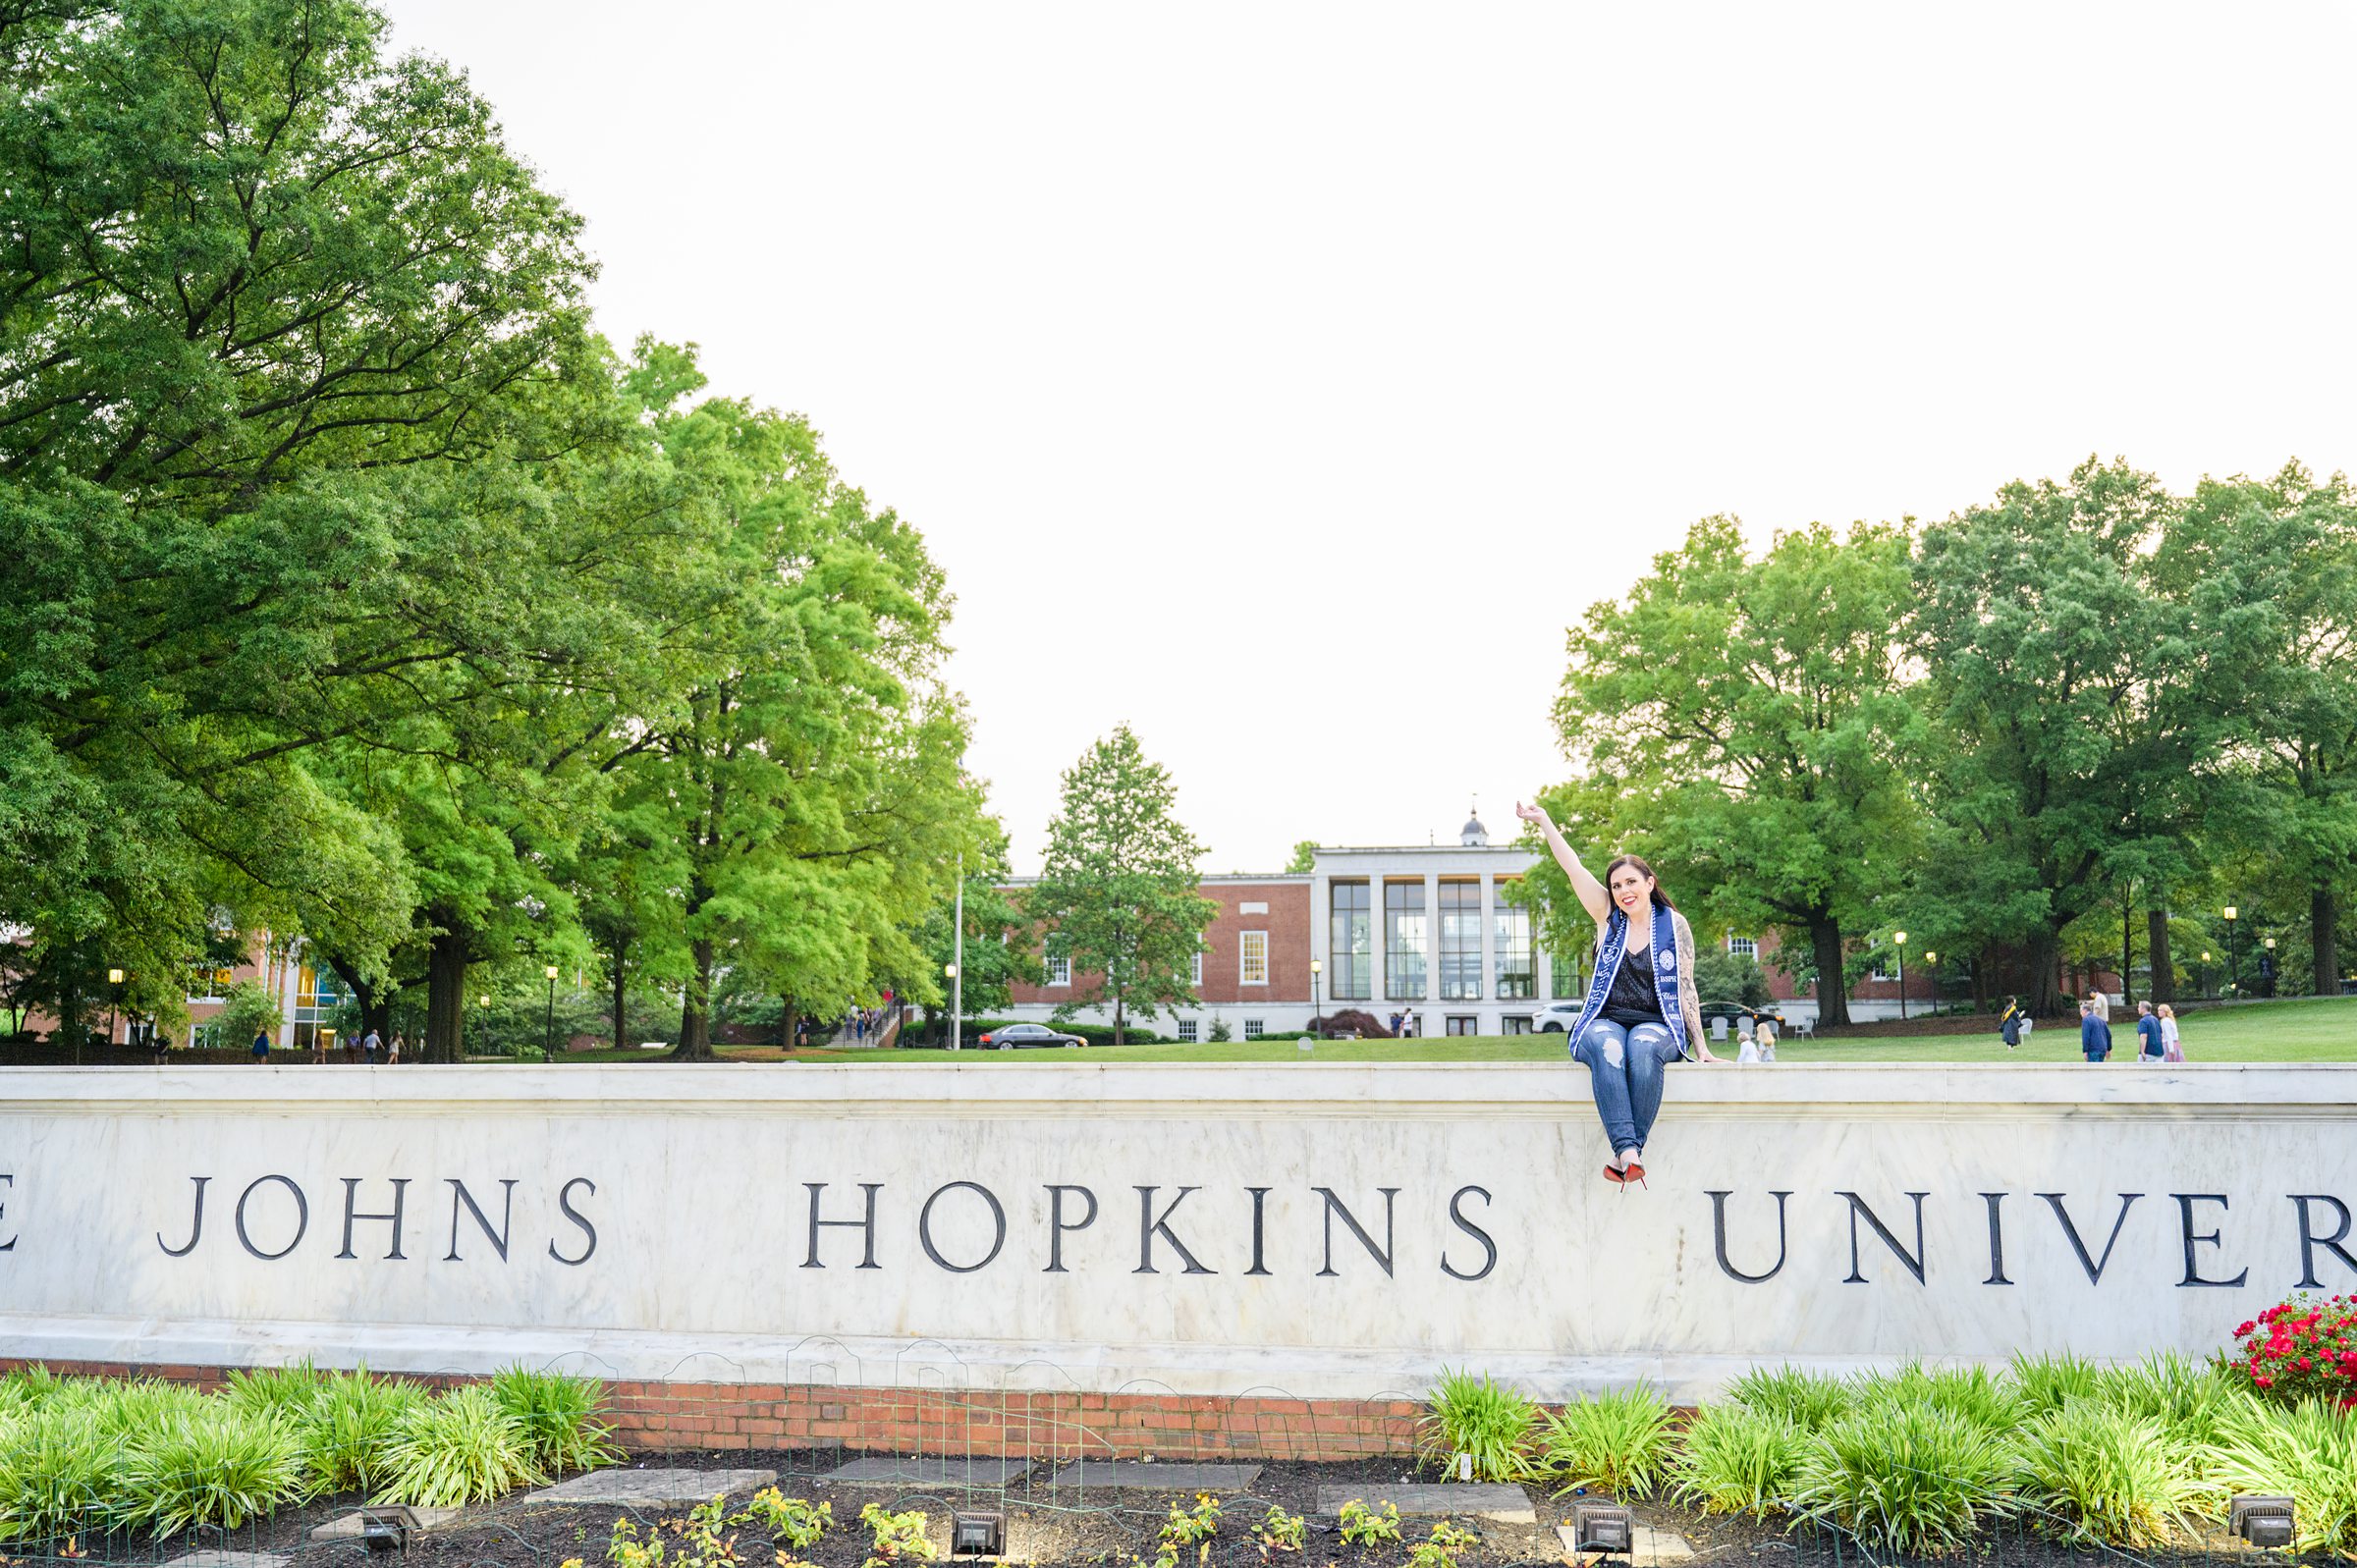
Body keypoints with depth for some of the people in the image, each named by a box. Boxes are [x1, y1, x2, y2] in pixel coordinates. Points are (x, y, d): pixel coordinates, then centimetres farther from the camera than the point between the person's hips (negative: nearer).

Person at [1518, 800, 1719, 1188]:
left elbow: (1685, 988, 8)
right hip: (1606, 1021, 1)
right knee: (1607, 1049, -37)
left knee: (1643, 1049, -38)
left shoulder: (1674, 925, 8)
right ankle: (1629, 1151, -48)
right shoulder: (1608, 917, 10)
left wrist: (1700, 1046, 4)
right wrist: (1544, 821, 0)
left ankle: (1626, 1153, -38)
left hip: (1657, 1024, -1)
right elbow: (1573, 868, 4)